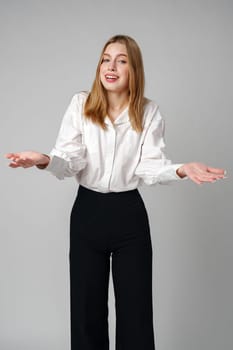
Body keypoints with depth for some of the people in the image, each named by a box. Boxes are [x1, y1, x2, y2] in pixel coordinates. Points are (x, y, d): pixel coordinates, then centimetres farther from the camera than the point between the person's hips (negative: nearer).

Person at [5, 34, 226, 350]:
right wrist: (45, 160, -29)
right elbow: (69, 163, -8)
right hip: (87, 212, 0)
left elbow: (150, 168, -7)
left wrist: (181, 170, -26)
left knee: (135, 307, 7)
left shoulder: (149, 112, -1)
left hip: (129, 214, 0)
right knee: (87, 306, 10)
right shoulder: (80, 104, -2)